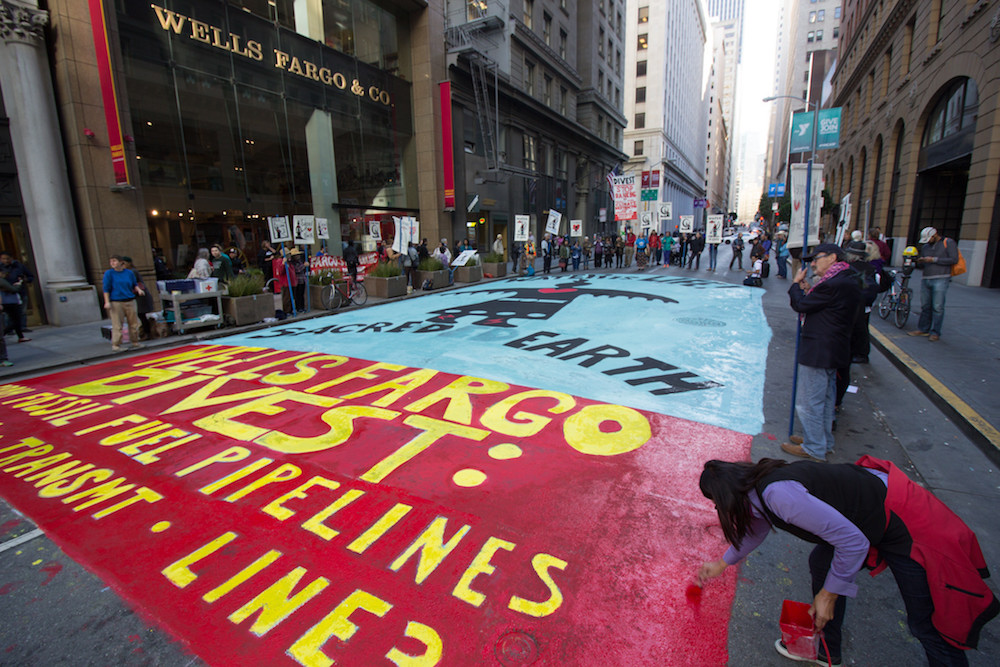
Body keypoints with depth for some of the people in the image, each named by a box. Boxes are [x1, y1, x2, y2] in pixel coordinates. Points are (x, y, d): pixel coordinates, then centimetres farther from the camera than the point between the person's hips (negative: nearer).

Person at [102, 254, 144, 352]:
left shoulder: (129, 273, 7)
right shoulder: (109, 273, 0)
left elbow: (134, 284, 19)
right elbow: (106, 289, -1)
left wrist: (138, 289, -3)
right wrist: (107, 302, -8)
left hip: (130, 301, 3)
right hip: (116, 303, -3)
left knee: (134, 323, 8)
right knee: (117, 325, -3)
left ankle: (135, 342, 20)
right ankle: (116, 345, 6)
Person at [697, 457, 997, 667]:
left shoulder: (779, 495, -32)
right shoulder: (758, 485, -2)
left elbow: (852, 540, -27)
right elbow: (756, 528, 19)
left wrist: (829, 594, -14)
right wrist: (721, 564, 29)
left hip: (904, 524, -9)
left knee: (926, 624, 1)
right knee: (821, 562, 16)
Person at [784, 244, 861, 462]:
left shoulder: (832, 284, -22)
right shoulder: (849, 280, 12)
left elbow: (801, 305, -15)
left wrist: (797, 284, 0)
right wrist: (809, 290, 5)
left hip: (818, 352, -11)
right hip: (834, 351, 11)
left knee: (810, 402, 0)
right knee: (825, 398, 20)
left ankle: (814, 449, 11)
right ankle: (824, 442, 34)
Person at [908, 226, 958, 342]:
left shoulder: (949, 243, 3)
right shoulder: (925, 247, 19)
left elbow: (954, 259, -7)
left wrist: (934, 259, -11)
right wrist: (920, 262, 0)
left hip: (940, 279, -5)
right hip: (925, 279, 5)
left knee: (937, 307, -6)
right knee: (925, 306, 5)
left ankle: (935, 332, -1)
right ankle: (923, 329, 12)